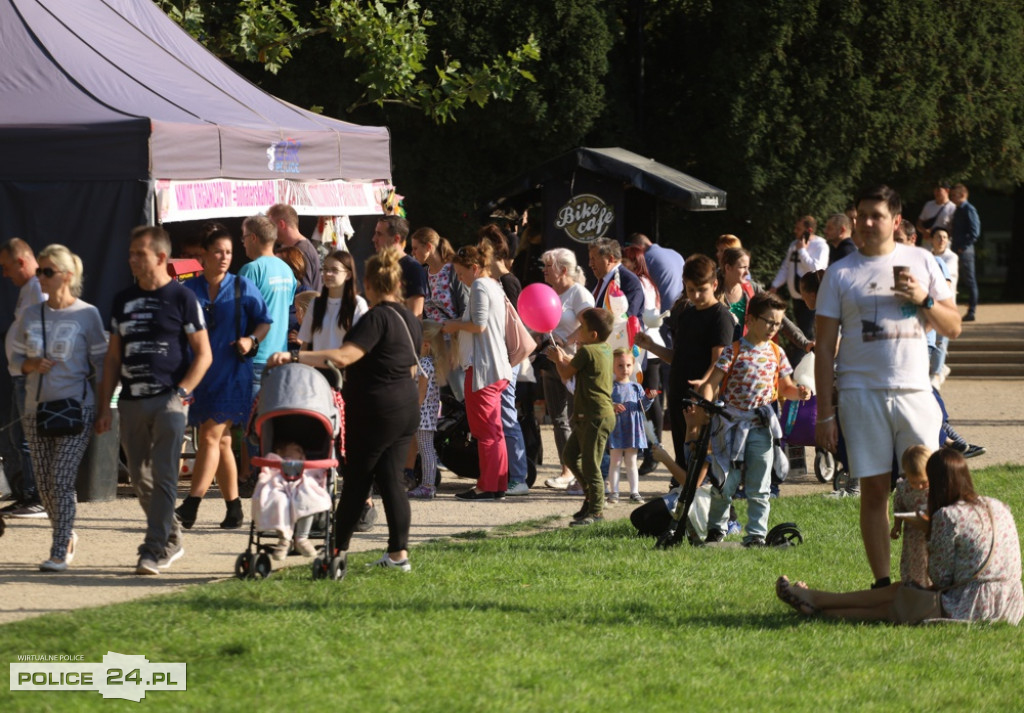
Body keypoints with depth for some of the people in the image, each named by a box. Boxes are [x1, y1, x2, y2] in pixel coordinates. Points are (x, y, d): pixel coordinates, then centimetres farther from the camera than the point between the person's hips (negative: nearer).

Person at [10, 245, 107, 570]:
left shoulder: (86, 314, -4)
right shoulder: (29, 315, 8)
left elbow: (101, 363, -1)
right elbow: (15, 356, 15)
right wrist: (31, 366, -7)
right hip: (37, 409, 5)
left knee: (61, 480, -13)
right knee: (44, 483, 8)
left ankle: (60, 553, -10)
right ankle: (67, 535, 30)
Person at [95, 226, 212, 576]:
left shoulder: (181, 297, -1)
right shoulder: (124, 300, 14)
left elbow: (203, 353, -2)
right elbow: (113, 356, 17)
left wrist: (181, 392, -13)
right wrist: (103, 406, 11)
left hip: (168, 400, -6)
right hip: (131, 402, 6)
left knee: (163, 476, -9)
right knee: (140, 478, 9)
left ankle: (156, 548, -9)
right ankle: (172, 539, 24)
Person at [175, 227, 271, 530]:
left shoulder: (243, 288, 2)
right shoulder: (189, 289, 7)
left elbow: (264, 321, 9)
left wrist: (251, 340, -11)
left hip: (232, 373, -4)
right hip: (200, 373, 4)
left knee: (210, 437, -12)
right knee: (221, 441, 9)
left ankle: (191, 505, -16)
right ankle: (234, 507, 17)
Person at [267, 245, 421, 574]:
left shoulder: (376, 318, -17)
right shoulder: (409, 318, 11)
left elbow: (344, 356, -29)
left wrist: (294, 357, -33)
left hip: (376, 410, -8)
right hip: (406, 407, 8)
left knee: (357, 479, 0)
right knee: (390, 479, 8)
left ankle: (339, 549, 6)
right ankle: (398, 553, 5)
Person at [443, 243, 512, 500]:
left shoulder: (479, 288, -12)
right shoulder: (494, 286, 18)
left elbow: (479, 325, -20)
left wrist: (456, 325, -4)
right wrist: (458, 328, 14)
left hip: (482, 364, -10)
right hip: (497, 365, 10)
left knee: (484, 429, -6)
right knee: (493, 429, 14)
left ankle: (487, 486, -5)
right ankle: (498, 483, 17)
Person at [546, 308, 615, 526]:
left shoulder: (587, 351, -16)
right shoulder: (605, 349, 12)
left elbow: (566, 374, -6)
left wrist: (558, 359, 11)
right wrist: (565, 357, 23)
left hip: (597, 417, -11)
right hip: (588, 417, 11)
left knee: (590, 464, -6)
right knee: (570, 455, 18)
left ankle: (596, 510, 0)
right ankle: (592, 495, 26)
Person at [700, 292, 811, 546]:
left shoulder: (776, 353, 7)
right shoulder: (734, 351, -5)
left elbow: (784, 387, 15)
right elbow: (712, 383, -8)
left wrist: (798, 392, -7)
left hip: (762, 427, 3)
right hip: (732, 426, -3)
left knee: (759, 488, 3)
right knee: (725, 482, 3)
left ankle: (756, 533, 8)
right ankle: (716, 528, 21)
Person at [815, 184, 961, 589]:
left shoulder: (921, 263, 10)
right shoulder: (841, 274, 5)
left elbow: (953, 328, 11)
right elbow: (825, 346, 4)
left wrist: (923, 299, -8)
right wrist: (824, 412, -1)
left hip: (914, 392, 1)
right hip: (861, 392, -1)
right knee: (874, 490, 0)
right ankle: (882, 584, 6)